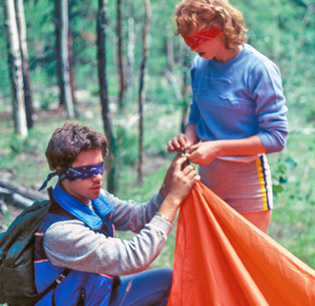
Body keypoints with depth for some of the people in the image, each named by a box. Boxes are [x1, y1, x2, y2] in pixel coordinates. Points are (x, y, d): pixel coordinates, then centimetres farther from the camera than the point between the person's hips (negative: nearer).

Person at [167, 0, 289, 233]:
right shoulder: (199, 65, 2)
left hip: (247, 179, -5)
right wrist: (189, 137, -8)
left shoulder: (259, 69, -16)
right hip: (207, 176, 5)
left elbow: (277, 137, -16)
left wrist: (218, 148, -22)